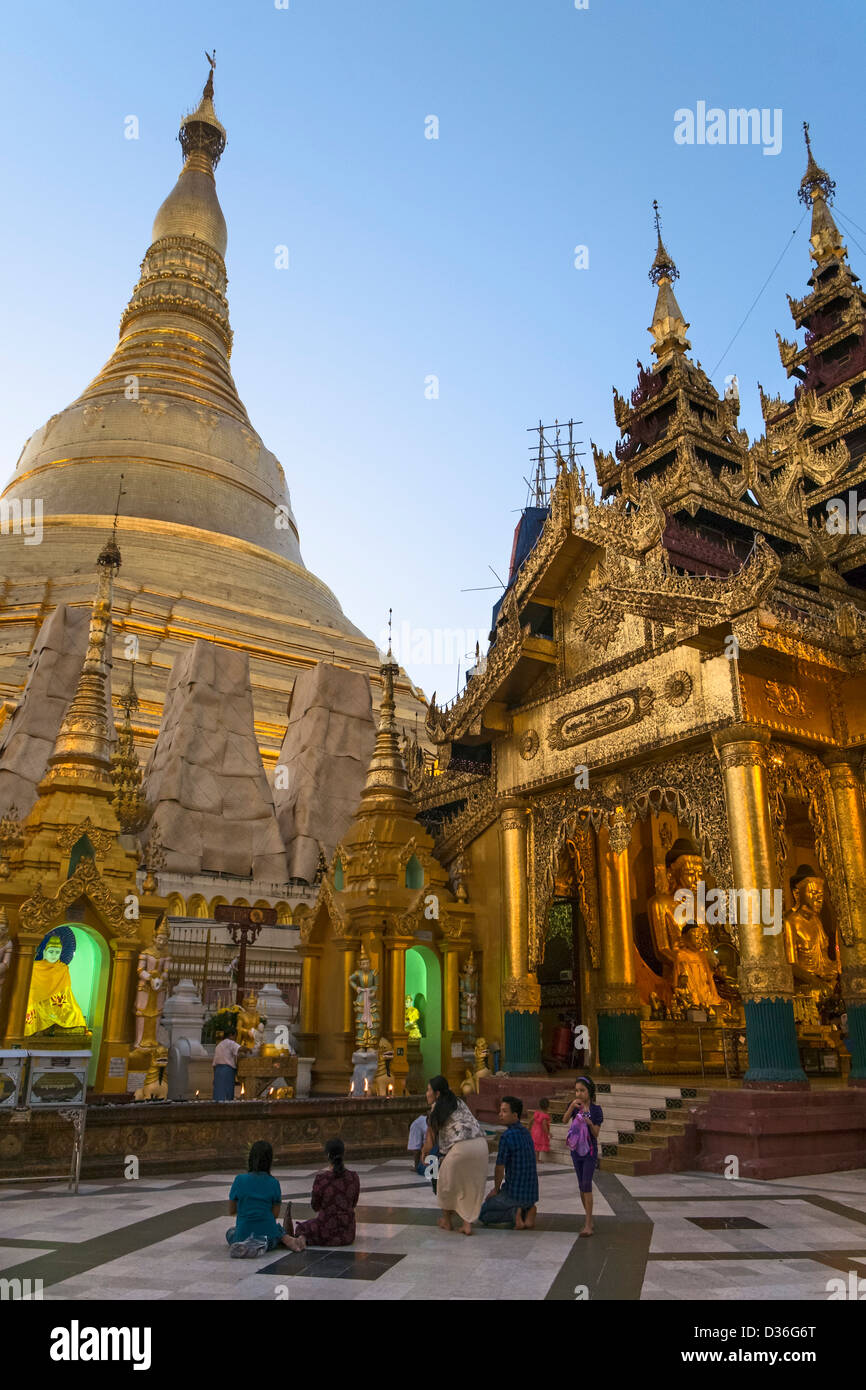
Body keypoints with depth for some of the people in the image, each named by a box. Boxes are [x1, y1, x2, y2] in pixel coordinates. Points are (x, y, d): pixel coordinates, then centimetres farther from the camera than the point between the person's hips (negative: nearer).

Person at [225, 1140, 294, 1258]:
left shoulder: (240, 1180, -11)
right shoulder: (274, 1183, -8)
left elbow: (231, 1211, 1)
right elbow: (275, 1214, -1)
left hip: (244, 1234, 0)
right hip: (268, 1235, 0)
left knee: (230, 1231, 33)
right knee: (278, 1228, 35)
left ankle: (242, 1246, 3)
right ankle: (286, 1239, 2)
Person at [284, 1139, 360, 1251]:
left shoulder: (321, 1178, -17)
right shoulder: (354, 1177, -6)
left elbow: (315, 1207, -2)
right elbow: (354, 1204, 8)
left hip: (327, 1232, -3)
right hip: (348, 1233, 3)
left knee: (300, 1227, 27)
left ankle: (302, 1238, -1)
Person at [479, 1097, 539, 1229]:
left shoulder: (507, 1136, -19)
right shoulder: (526, 1132, 7)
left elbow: (499, 1168, -14)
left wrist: (495, 1189, 6)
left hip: (515, 1193, -7)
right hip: (532, 1192, 7)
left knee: (482, 1213, 10)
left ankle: (514, 1212, -9)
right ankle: (528, 1210, 7)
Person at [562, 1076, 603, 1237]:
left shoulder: (596, 1110, -9)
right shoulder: (574, 1106, -2)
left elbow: (596, 1134, -10)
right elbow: (564, 1121, -18)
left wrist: (590, 1123, -29)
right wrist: (572, 1106, -32)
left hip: (590, 1151, -4)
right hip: (576, 1150, 4)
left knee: (586, 1184, -13)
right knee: (581, 1185, 12)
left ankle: (588, 1224, -14)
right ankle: (588, 1216, 26)